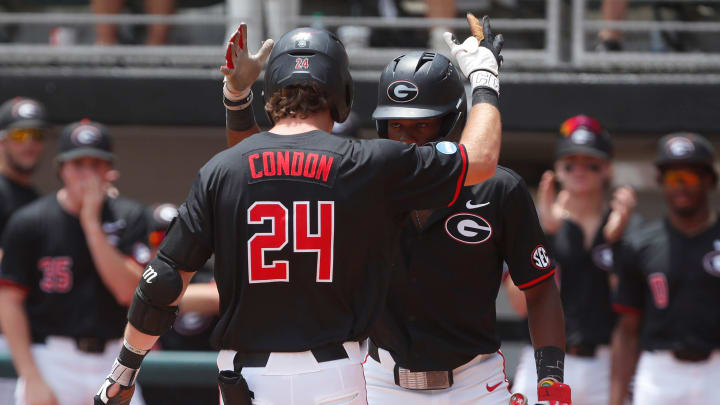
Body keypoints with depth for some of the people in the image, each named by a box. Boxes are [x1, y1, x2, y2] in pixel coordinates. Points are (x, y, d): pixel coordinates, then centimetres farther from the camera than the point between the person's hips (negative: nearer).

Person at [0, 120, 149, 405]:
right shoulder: (30, 222, -3)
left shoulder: (128, 218, 5)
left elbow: (129, 291, -8)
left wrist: (91, 222, -13)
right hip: (53, 362, -3)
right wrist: (32, 378, -11)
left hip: (113, 363, 3)